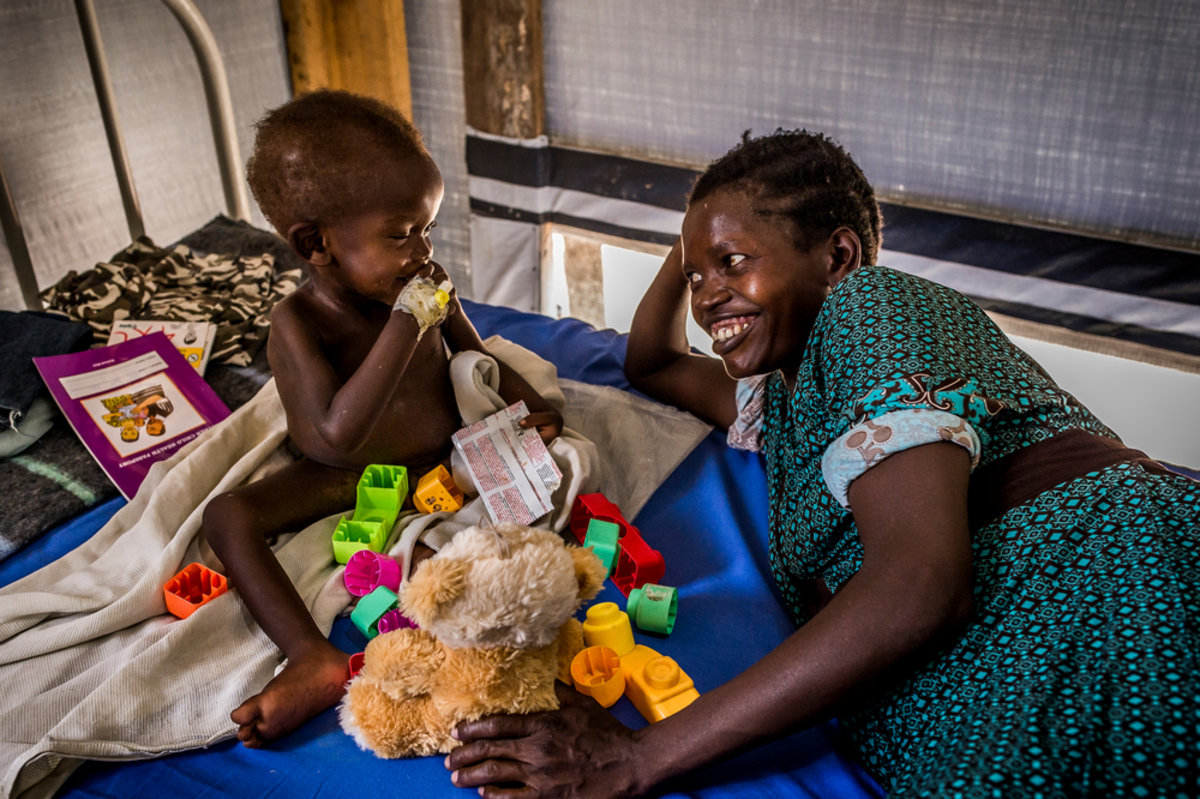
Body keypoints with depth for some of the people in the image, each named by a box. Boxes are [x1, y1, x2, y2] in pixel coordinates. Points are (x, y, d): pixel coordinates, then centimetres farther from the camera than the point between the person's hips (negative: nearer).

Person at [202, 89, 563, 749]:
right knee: (228, 515, -22)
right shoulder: (298, 323, -25)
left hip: (442, 461, 3)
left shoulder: (426, 287, -11)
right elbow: (337, 438, -40)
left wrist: (530, 404, -12)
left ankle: (416, 555, -34)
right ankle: (313, 658, -36)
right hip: (344, 478, -3)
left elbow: (477, 358, 8)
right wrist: (405, 324, -41)